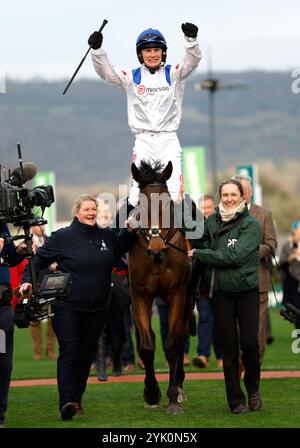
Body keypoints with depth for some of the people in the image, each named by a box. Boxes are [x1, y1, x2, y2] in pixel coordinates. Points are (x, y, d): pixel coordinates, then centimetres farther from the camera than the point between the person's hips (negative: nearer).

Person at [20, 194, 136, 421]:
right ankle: (67, 402, -21)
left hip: (96, 309, 4)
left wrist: (130, 232, 8)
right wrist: (27, 280, -12)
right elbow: (39, 259, 1)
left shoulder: (107, 236, 8)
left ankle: (77, 398, 22)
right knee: (69, 351, -13)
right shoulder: (62, 238, -4)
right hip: (67, 307, -4)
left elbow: (121, 247, 27)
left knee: (87, 353, 9)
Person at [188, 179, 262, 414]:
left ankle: (253, 388, 16)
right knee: (229, 346, 5)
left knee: (249, 342, -8)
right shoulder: (212, 222, 4)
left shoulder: (251, 225, -9)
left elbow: (234, 256, -17)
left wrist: (199, 254, -13)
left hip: (247, 290, -3)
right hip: (221, 292, 3)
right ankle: (235, 399, 12)